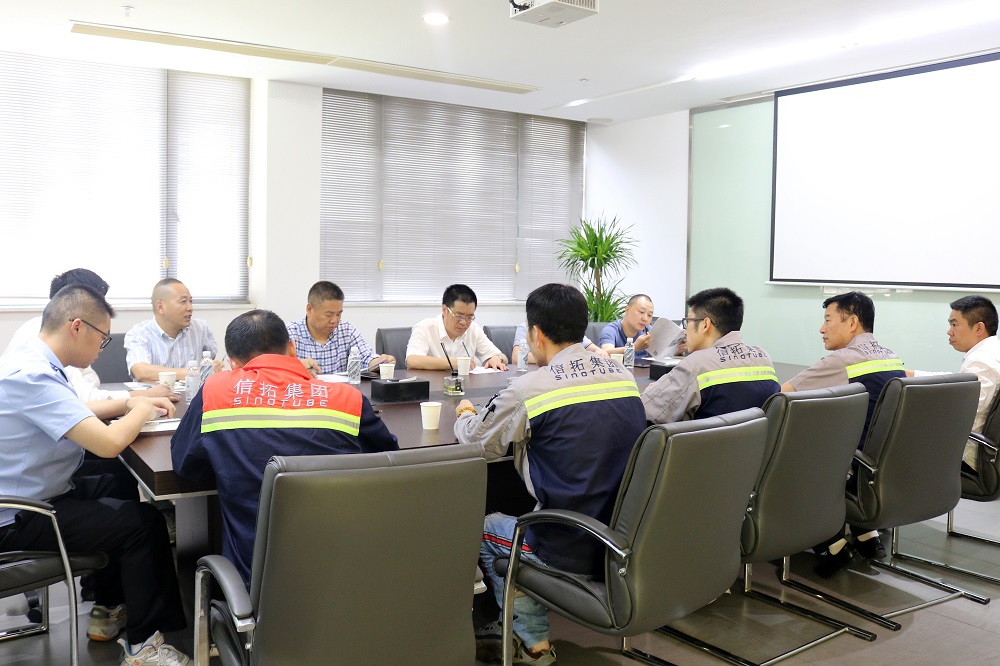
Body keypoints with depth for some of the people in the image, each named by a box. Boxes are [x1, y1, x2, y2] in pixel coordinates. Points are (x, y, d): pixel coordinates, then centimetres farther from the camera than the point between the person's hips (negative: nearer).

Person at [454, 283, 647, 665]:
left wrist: (464, 417, 21)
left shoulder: (531, 388, -16)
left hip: (574, 554, -6)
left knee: (485, 529, 22)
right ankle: (530, 635, 36)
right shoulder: (623, 375, 2)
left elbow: (477, 442, -1)